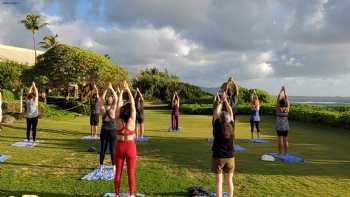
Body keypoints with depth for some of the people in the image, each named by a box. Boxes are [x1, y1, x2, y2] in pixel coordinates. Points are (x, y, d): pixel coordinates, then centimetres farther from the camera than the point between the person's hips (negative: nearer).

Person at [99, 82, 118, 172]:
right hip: (112, 131, -3)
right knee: (112, 149, 3)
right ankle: (114, 167, 8)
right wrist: (111, 89, -4)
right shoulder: (113, 109, -13)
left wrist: (106, 90, 8)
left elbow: (101, 99, 8)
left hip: (104, 131, 3)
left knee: (103, 149, 9)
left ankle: (101, 166, 15)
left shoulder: (103, 109, -6)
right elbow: (116, 98, -9)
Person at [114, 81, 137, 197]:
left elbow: (118, 104, -2)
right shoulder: (132, 120, -14)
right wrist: (128, 90, -4)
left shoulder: (118, 120, -9)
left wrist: (121, 91, 4)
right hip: (130, 147, -2)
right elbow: (133, 104, -9)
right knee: (131, 173, 5)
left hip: (119, 147, 2)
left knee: (118, 172, 11)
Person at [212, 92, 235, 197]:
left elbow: (215, 113, 0)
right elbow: (231, 113, 6)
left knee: (219, 181, 2)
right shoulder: (231, 126, -5)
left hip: (218, 157, -3)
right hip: (230, 157, 3)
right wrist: (226, 101, 12)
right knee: (229, 180, 12)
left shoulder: (217, 126, -12)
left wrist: (220, 102, 9)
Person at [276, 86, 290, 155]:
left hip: (279, 127, -2)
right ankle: (285, 153, 9)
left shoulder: (278, 109, -10)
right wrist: (285, 90, 8)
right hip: (286, 127, 2)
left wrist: (281, 90, 6)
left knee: (280, 140, -1)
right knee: (285, 140, 6)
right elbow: (286, 98, 1)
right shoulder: (287, 109, -6)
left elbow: (278, 98, -2)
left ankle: (280, 153, 0)